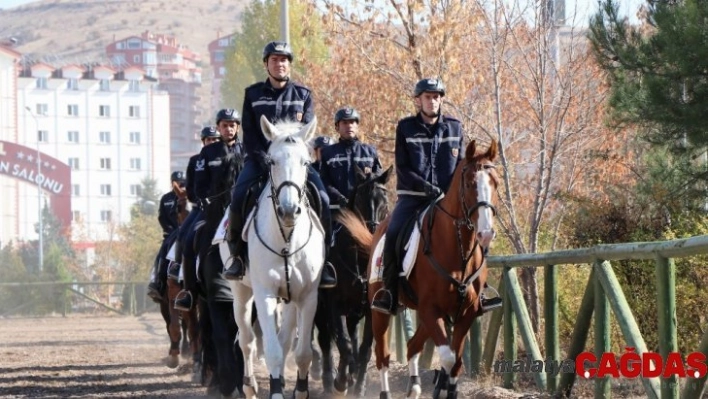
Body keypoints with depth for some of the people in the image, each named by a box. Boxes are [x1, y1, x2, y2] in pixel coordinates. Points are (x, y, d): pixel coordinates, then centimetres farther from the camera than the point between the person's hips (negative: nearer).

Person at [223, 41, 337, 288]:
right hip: (260, 159, -1)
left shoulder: (302, 95, 11)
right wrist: (264, 161, -12)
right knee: (239, 196, -28)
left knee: (322, 199, -23)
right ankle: (237, 256, -15)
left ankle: (322, 258, -13)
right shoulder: (253, 94, 10)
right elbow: (249, 134, 3)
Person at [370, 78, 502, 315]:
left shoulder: (454, 129, 10)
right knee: (393, 233, -27)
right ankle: (390, 292, -19)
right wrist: (427, 188, -16)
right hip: (412, 197, -2)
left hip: (447, 198, 2)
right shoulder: (406, 128, 4)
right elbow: (402, 169, -2)